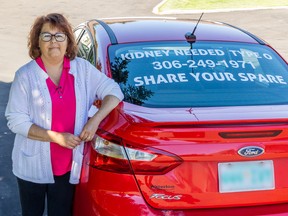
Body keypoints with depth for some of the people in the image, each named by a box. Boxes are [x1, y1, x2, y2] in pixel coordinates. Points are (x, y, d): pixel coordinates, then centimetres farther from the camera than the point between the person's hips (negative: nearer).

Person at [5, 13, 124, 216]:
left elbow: (113, 91, 1)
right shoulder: (26, 75, -12)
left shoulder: (83, 68, -3)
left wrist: (95, 120, -15)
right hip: (33, 165, -2)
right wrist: (56, 137, -20)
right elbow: (16, 120, -12)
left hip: (68, 165, 2)